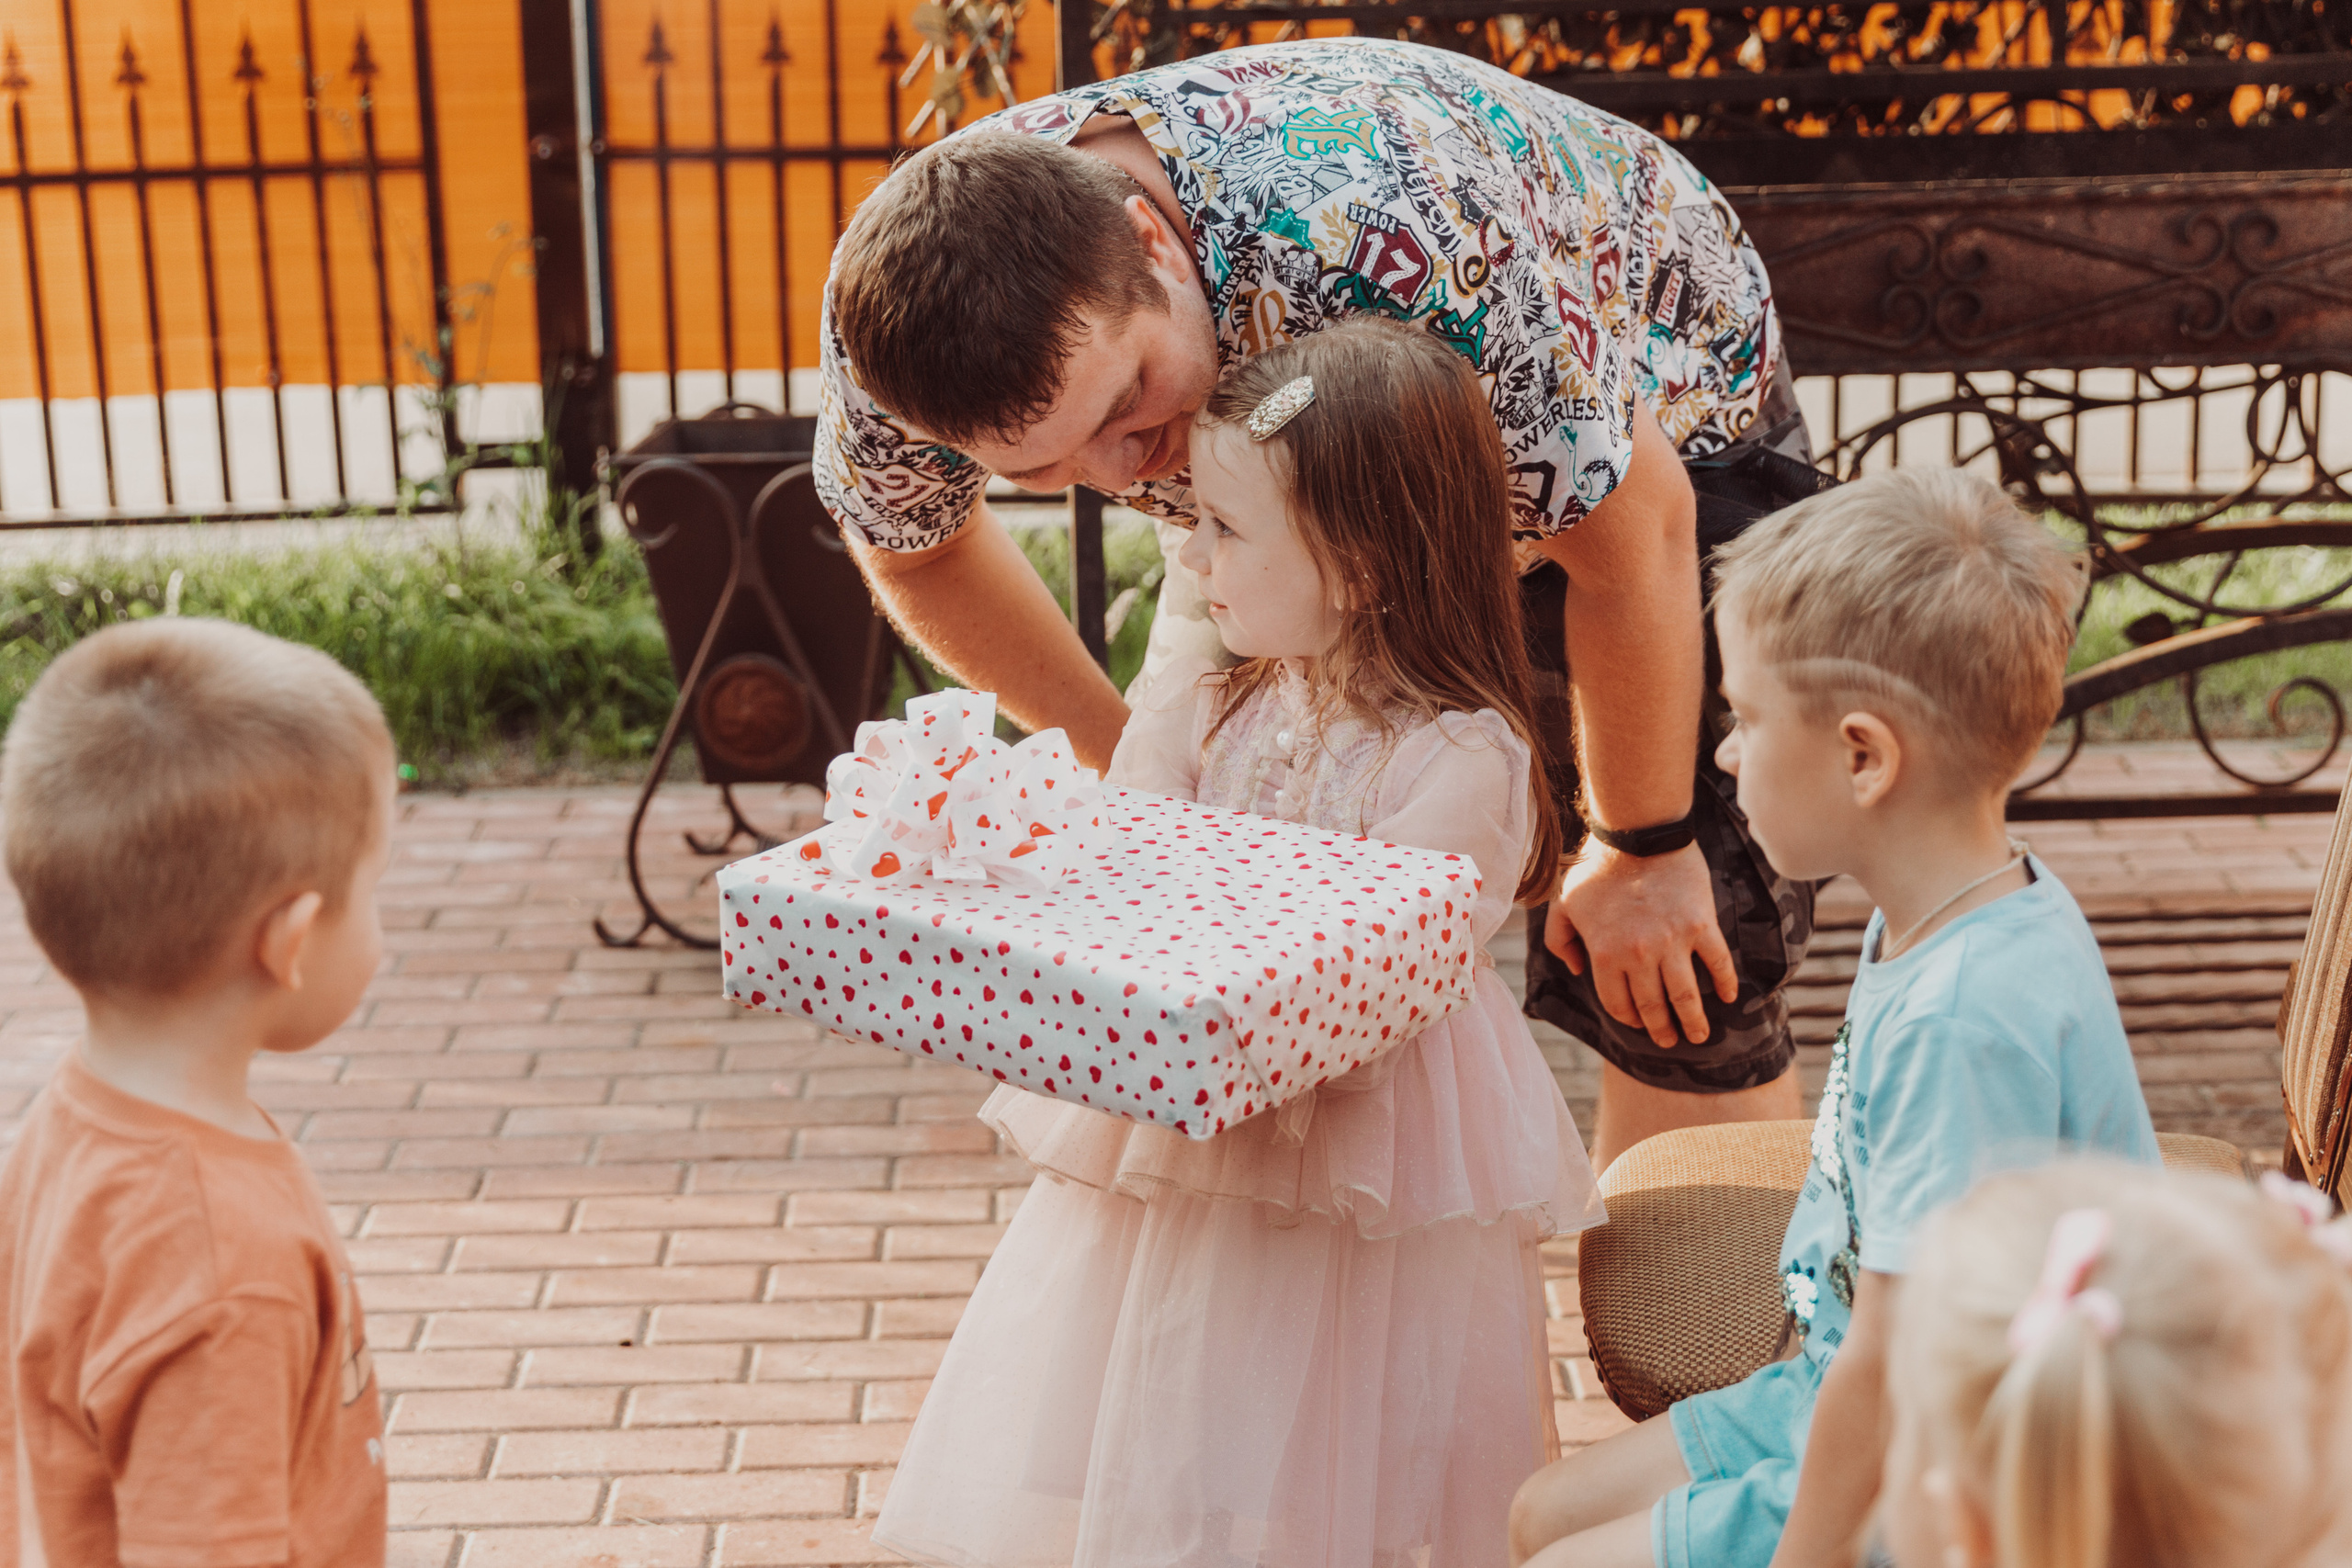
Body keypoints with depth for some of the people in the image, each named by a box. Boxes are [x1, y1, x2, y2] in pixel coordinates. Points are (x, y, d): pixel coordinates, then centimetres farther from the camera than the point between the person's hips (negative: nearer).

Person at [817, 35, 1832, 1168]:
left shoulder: (1376, 244, -45)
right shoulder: (895, 321, -29)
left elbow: (1634, 530, -30)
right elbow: (912, 546, -3)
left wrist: (1640, 851, -17)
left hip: (1653, 433, -4)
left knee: (1669, 976, -11)